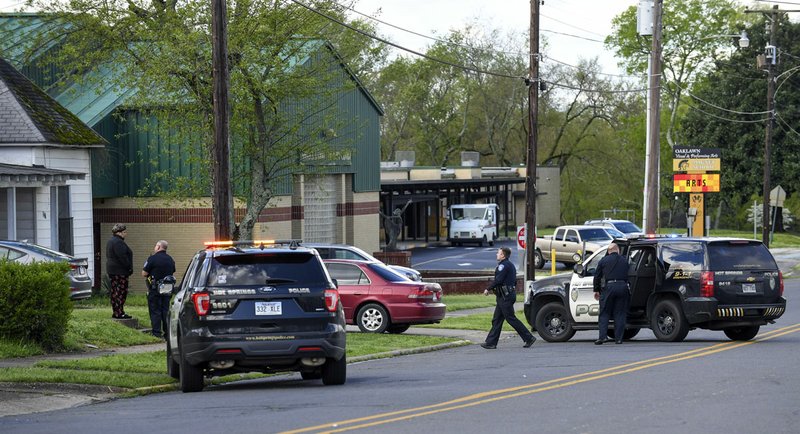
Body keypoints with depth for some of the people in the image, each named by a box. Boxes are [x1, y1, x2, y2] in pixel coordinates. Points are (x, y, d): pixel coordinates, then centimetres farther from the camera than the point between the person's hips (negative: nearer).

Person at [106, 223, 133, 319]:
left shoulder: (111, 241, 17)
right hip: (120, 271, -11)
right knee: (121, 291, -9)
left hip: (112, 270, 11)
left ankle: (115, 312, 15)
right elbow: (122, 257, -22)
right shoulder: (118, 242, -16)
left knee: (114, 291, 12)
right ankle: (119, 313, -12)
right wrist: (129, 268, -15)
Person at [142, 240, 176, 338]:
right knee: (165, 309, 11)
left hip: (155, 289, -6)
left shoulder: (152, 258, -12)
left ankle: (157, 332, -2)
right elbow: (173, 272, 17)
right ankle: (167, 331, 11)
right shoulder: (170, 259, 8)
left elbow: (144, 274, -11)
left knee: (155, 310, 0)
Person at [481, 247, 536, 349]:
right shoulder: (510, 265, 18)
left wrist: (488, 289, -11)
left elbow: (498, 280, -21)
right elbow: (514, 281, 20)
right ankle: (491, 342, 10)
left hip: (505, 297, -11)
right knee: (496, 320, 10)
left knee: (511, 319, -7)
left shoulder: (504, 265, -14)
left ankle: (529, 338, -5)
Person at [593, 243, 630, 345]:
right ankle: (618, 337, 3)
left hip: (608, 287, -2)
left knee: (604, 313, 4)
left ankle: (603, 336, -7)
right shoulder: (624, 260, 11)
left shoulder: (603, 261, 5)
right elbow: (628, 276, 12)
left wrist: (596, 290, 13)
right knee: (620, 313, 6)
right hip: (622, 286, 2)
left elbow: (597, 276, 6)